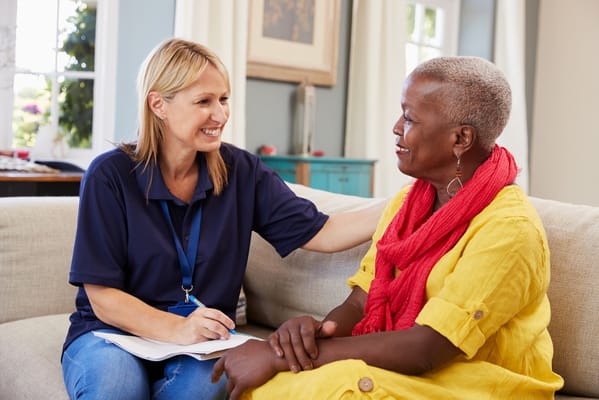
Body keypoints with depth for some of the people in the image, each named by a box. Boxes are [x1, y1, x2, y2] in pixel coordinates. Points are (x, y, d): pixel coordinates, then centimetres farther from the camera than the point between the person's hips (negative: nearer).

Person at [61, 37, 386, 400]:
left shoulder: (240, 171, -1)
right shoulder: (110, 176, -10)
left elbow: (322, 233, -5)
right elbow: (103, 296, -11)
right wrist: (176, 329, -27)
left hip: (204, 340, 2)